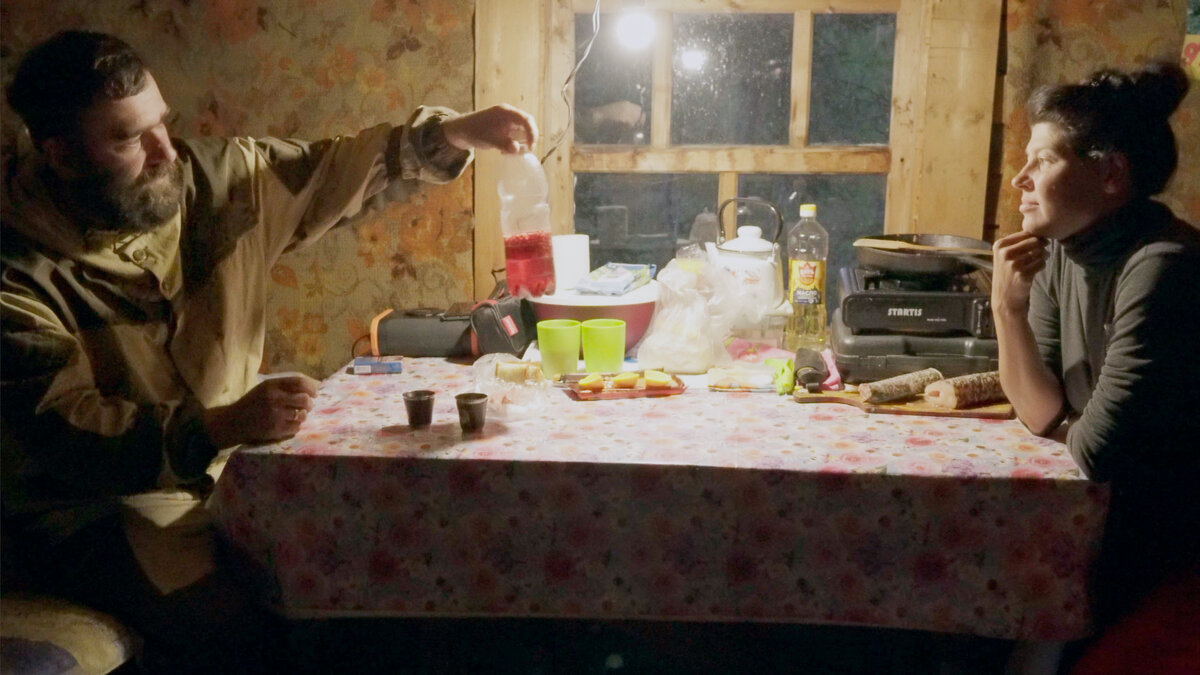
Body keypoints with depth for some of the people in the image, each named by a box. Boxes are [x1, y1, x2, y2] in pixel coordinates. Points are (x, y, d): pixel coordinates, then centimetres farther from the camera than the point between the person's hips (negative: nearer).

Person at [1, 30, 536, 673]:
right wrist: (222, 427, -36)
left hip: (230, 456, 5)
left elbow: (329, 170, 10)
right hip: (103, 505, -5)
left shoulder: (213, 178, 0)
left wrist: (450, 133, -3)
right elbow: (62, 429, -23)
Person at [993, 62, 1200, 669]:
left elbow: (1093, 453, -26)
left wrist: (1070, 425, -3)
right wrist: (1007, 307, -14)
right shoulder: (1062, 251, -1)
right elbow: (1045, 417, -1)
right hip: (1108, 515, 7)